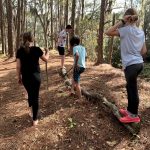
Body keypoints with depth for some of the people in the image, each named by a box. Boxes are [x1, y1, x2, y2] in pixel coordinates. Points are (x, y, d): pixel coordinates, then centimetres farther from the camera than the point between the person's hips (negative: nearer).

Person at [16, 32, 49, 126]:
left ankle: (31, 112, 38)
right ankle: (35, 119, 13)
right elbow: (46, 59, 4)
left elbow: (18, 66, -3)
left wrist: (19, 77, 10)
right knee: (35, 97, 6)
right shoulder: (36, 49, -10)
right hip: (35, 76, -2)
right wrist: (47, 52, 23)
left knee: (30, 94, 24)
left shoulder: (20, 51, -4)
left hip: (25, 77, 3)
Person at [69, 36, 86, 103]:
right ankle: (72, 90, 32)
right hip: (83, 67, 8)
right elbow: (85, 56, 19)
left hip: (78, 67, -8)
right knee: (74, 77, 32)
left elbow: (77, 55, -29)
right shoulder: (83, 47, 11)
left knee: (77, 83, 1)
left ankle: (80, 99, 3)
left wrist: (75, 64, -18)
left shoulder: (75, 47, -10)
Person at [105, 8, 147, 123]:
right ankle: (130, 110, 34)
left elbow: (108, 32, -15)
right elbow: (144, 51, 10)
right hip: (139, 63, 8)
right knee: (130, 87, 21)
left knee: (133, 90, 2)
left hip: (131, 65, -8)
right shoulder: (141, 32, 9)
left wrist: (121, 22, -12)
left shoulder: (126, 29, -12)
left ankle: (134, 115, 15)